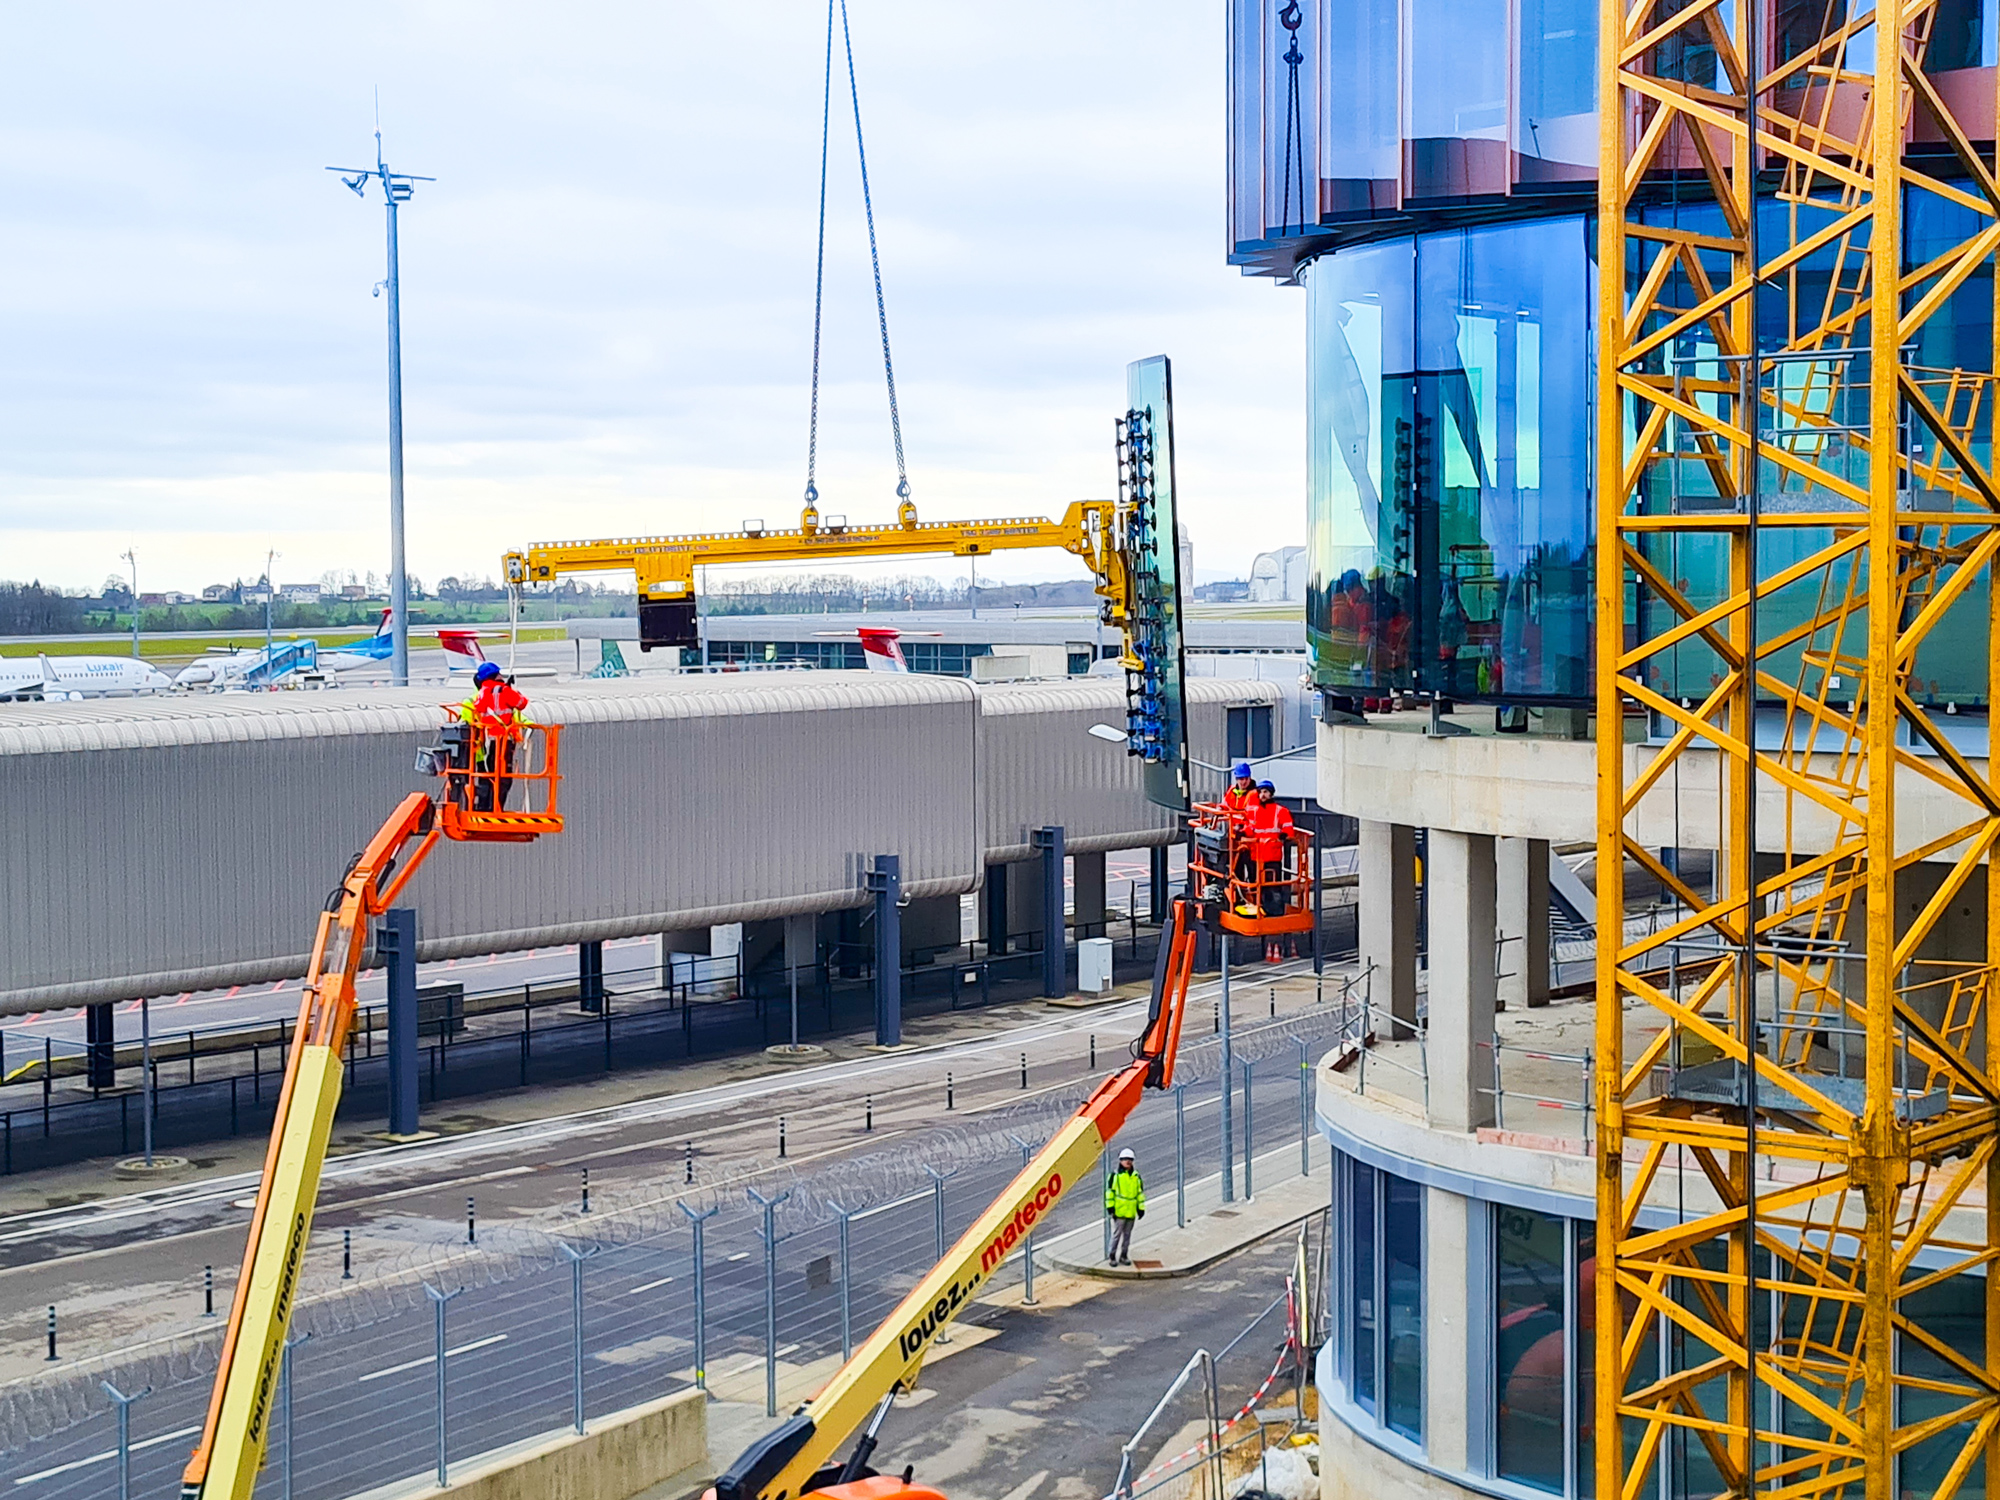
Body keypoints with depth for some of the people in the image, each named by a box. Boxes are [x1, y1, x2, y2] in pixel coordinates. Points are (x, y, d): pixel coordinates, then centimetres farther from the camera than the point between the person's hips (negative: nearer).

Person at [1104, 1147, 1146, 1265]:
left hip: (1131, 1211, 4)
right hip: (1119, 1211, -4)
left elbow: (1140, 1192, 16)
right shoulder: (1115, 1175, -2)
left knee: (1127, 1234, 11)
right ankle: (1112, 1257, 4)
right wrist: (1110, 1207, -7)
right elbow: (1109, 1191, -2)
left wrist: (1141, 1208, 12)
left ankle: (1124, 1256, 20)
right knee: (1116, 1234, -3)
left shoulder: (1136, 1176, 10)